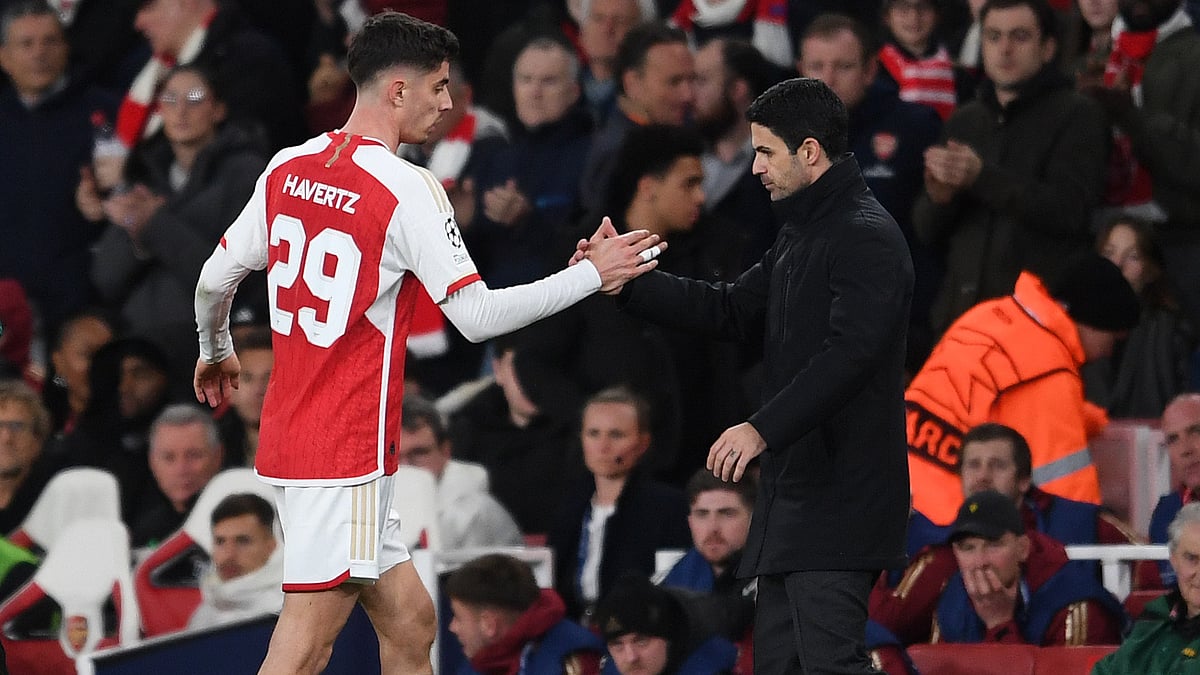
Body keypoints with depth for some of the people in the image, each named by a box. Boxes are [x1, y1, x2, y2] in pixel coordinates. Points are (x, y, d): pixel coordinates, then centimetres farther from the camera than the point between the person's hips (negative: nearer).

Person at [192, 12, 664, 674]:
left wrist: (215, 351, 35)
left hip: (286, 439, 8)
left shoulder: (289, 167, 7)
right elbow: (477, 316, -15)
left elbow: (214, 278, 15)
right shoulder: (408, 190, -14)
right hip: (344, 457, -8)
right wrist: (593, 274, -7)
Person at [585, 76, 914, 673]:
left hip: (839, 499, -11)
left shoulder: (865, 238, -15)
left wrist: (763, 429, -32)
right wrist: (628, 282, 13)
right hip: (793, 491, 11)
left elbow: (850, 352, -26)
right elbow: (732, 311, 22)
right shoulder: (801, 233, 19)